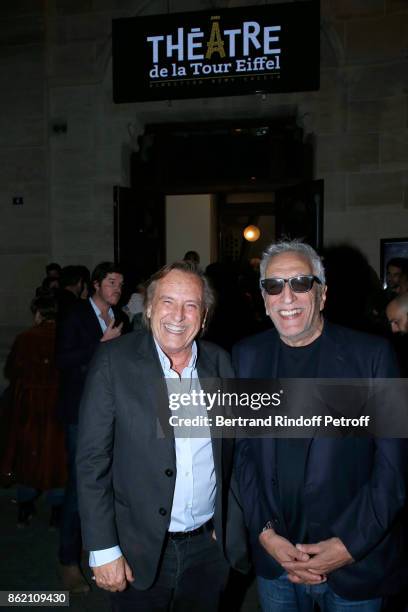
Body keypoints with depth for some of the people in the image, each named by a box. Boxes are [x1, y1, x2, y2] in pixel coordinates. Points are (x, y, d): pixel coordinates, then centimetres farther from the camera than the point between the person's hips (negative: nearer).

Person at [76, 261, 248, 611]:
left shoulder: (219, 362, -3)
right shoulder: (114, 362, -13)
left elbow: (231, 449, 5)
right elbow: (92, 461, -12)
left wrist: (232, 527, 5)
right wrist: (103, 550, -12)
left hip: (210, 545, 3)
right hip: (140, 550, -2)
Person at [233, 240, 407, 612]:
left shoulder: (372, 354, -11)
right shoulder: (248, 356, -2)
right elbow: (242, 451, 0)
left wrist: (350, 544, -13)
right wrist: (264, 532, -7)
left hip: (357, 565, -2)